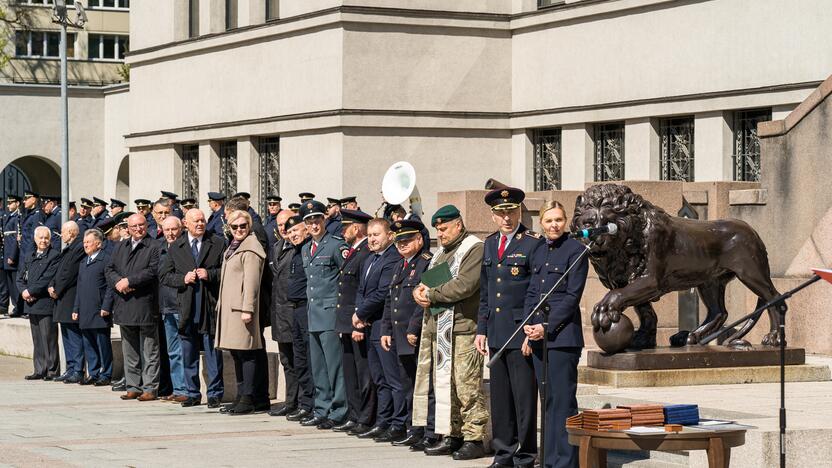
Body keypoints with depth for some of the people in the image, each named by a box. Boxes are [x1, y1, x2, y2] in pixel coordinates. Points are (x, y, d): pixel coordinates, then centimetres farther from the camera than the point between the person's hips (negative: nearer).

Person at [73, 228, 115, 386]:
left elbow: (110, 286, -11)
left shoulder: (106, 260, -6)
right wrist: (76, 309, 16)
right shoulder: (83, 262, 19)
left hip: (99, 311, -8)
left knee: (103, 344, -3)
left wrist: (106, 307, -16)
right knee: (89, 345, 10)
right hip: (85, 312, 8)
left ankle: (105, 375, 2)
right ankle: (93, 373, 17)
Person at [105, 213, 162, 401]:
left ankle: (150, 388, 1)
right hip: (124, 306, 6)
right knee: (129, 351, 11)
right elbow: (109, 268, 11)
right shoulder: (120, 247, 16)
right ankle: (133, 387, 17)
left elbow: (152, 271, -14)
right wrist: (118, 282, -10)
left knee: (149, 351, -1)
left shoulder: (154, 247, -4)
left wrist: (129, 281, -15)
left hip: (145, 306, -6)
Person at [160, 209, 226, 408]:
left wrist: (210, 274, -13)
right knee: (189, 354, 8)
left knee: (213, 353, -1)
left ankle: (215, 394, 5)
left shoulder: (218, 244, 4)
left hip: (211, 306, -2)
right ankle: (192, 394, 16)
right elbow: (165, 276, 8)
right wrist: (183, 279, -9)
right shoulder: (175, 247, 9)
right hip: (186, 308, 2)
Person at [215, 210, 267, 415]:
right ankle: (241, 396, 18)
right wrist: (220, 304, 20)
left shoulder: (250, 249, -10)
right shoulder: (233, 247, 20)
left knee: (245, 353, -9)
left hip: (241, 306, -10)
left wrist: (247, 309, -21)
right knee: (236, 354, 12)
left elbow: (251, 282, -17)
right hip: (229, 306, 10)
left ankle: (248, 399, -8)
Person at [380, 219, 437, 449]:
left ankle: (432, 434, -5)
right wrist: (386, 331, 15)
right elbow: (390, 300, 22)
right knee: (408, 387, 12)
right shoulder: (400, 265, 20)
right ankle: (414, 431, 19)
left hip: (420, 338, -9)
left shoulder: (427, 262, -9)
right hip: (401, 339, 9)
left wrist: (414, 330, -18)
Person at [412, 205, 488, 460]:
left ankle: (474, 439, -4)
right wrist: (420, 291, -2)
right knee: (444, 385, 11)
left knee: (467, 386, -7)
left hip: (463, 329, -9)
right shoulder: (441, 252, 22)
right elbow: (427, 281, 22)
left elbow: (463, 285, -18)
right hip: (438, 330, 9)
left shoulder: (474, 249, -7)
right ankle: (452, 435, 18)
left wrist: (432, 295, -11)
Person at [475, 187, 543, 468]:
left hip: (521, 333, -6)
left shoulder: (534, 243, -6)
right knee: (500, 396, 10)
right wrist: (481, 329, 14)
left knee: (524, 397, -3)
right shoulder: (490, 244, 15)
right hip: (496, 334, 6)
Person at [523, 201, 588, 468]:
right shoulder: (539, 253, 16)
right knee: (548, 400, 9)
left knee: (563, 401, -7)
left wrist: (547, 327, -14)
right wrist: (529, 325, 0)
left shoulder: (575, 250, -6)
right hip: (538, 336, 7)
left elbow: (573, 296, -10)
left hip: (563, 334, -7)